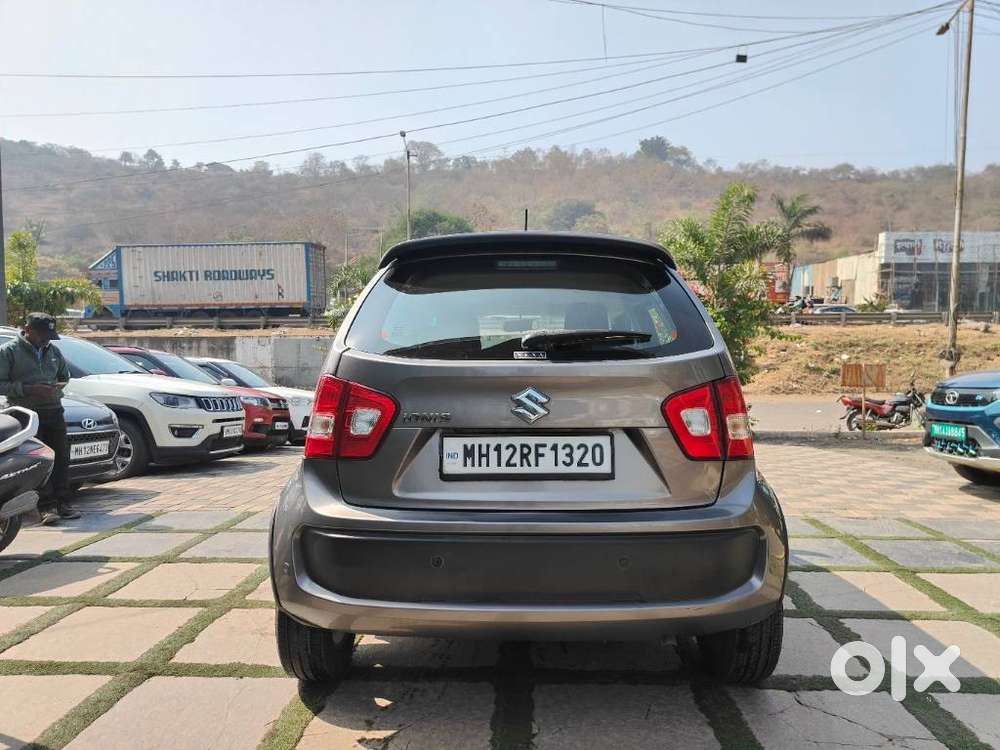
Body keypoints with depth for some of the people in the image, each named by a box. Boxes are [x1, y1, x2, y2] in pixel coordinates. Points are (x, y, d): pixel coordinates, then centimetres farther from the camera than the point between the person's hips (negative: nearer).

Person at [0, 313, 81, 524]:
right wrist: (28, 389, -15)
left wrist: (57, 387, 7)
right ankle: (47, 507, -10)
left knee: (61, 459, 2)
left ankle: (62, 504, 8)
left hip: (54, 411, 5)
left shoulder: (53, 350, 17)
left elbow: (65, 377, 28)